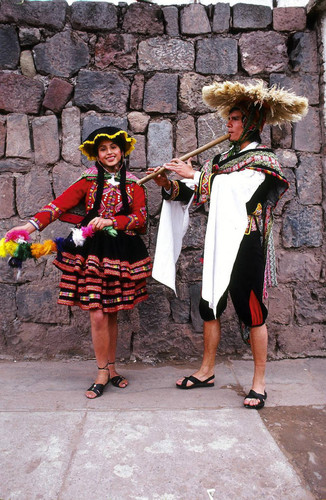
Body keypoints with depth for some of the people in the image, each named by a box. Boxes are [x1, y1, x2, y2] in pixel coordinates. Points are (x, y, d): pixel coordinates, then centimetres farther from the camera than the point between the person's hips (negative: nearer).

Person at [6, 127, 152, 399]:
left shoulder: (133, 185, 10)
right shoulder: (88, 181, 7)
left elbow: (141, 218, -2)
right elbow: (60, 205, -5)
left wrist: (110, 221, -17)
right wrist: (30, 226, -19)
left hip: (121, 253, 1)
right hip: (92, 252, -1)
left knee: (112, 314, 8)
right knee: (98, 315, -6)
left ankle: (111, 369, 24)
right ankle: (103, 373, 10)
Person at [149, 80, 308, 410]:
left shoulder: (263, 160, -3)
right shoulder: (224, 159, 14)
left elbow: (240, 189, -22)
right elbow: (196, 193, 10)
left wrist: (194, 175, -20)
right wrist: (169, 186, -7)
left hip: (246, 244, -6)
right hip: (219, 244, 6)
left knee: (251, 311, 0)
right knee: (209, 306, 10)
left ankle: (259, 382, 12)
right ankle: (207, 371, 25)